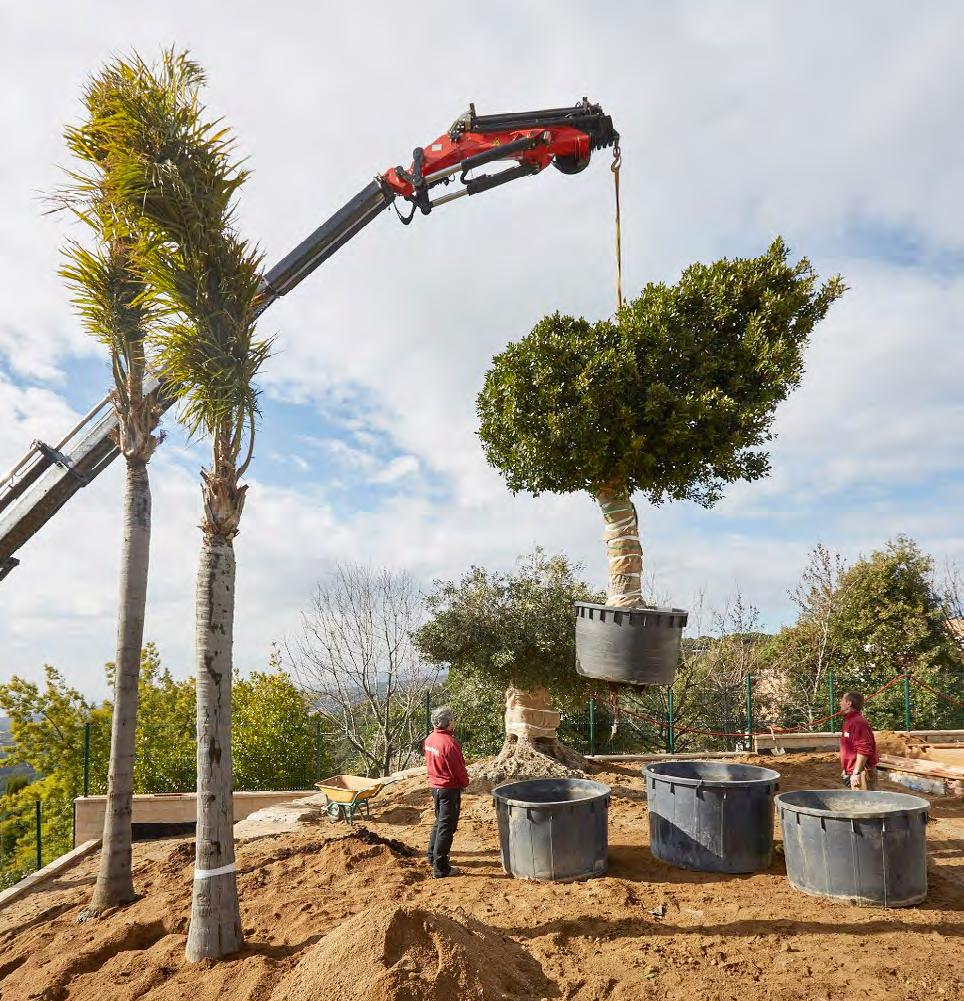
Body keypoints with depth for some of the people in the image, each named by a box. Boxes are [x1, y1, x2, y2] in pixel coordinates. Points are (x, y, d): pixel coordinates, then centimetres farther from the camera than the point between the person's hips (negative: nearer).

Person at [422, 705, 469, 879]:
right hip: (449, 788, -8)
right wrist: (465, 782, 0)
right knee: (446, 827, 1)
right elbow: (459, 769, -18)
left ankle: (432, 856, 36)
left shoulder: (429, 739, -1)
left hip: (435, 785, 8)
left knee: (439, 821, 25)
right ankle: (440, 868, 7)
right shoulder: (449, 743, -26)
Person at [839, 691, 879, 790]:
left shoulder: (858, 722, -18)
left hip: (861, 773, -10)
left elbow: (864, 750, -24)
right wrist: (846, 770, 23)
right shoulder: (849, 721, 15)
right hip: (853, 772, 10)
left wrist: (856, 773, -22)